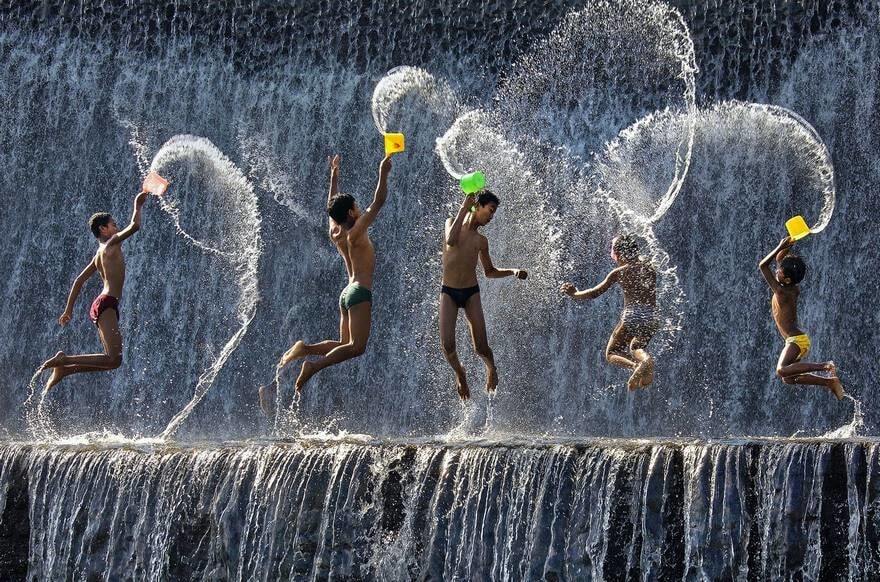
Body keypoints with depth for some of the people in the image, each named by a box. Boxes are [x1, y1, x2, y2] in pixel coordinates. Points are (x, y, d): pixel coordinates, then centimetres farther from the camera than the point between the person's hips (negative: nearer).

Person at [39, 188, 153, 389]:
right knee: (114, 359, -17)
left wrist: (68, 310, 24)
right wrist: (138, 206, 1)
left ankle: (63, 369, 11)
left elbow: (79, 280, 22)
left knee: (112, 359, 10)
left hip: (100, 305, 10)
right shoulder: (111, 245, -4)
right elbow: (134, 226, -16)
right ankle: (64, 360, -14)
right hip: (106, 305, -10)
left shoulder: (100, 254, 21)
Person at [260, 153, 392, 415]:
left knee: (345, 344, 12)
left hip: (348, 292, 9)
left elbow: (332, 206, 26)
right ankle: (313, 366, -22)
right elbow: (378, 202, -14)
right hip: (360, 292, -9)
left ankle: (304, 349, -3)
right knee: (356, 347, -13)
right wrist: (383, 174, -11)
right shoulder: (356, 232, -10)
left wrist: (334, 175, 32)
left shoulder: (335, 233, 10)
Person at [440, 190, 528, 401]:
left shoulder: (481, 241, 9)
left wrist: (513, 271, 3)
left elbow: (490, 272, 21)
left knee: (481, 347, -6)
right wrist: (465, 207, -23)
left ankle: (491, 369, 27)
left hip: (471, 293, 2)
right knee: (447, 344, -17)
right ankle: (459, 372, 14)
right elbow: (451, 241, -24)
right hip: (449, 291, -2)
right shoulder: (452, 223, 0)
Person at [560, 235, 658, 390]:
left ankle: (636, 366, -25)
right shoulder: (649, 268, 13)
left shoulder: (619, 272, 1)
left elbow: (595, 293, 1)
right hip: (652, 317, 5)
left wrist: (574, 294, 17)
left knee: (611, 354, 7)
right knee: (636, 348, 30)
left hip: (632, 316, -5)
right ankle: (645, 359, -7)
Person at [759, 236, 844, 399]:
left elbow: (763, 265, -20)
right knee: (788, 379, 18)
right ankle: (830, 382, 19)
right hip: (798, 339, 10)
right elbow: (779, 259, 18)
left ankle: (824, 366, -25)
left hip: (796, 340, -10)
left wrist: (780, 247, -21)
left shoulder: (781, 292, -18)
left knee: (782, 371, -32)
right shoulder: (794, 290, 6)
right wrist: (787, 247, 1)